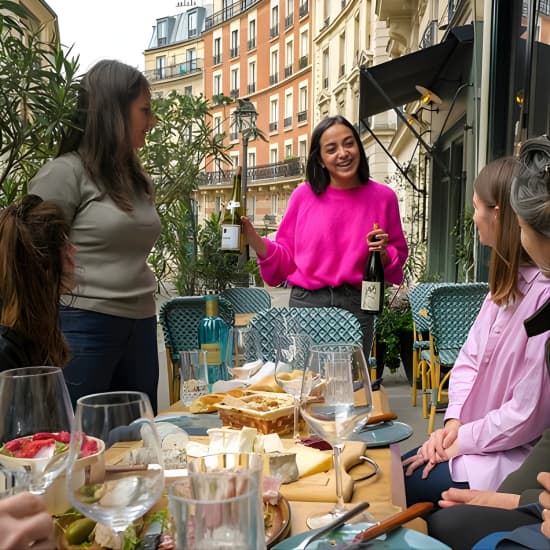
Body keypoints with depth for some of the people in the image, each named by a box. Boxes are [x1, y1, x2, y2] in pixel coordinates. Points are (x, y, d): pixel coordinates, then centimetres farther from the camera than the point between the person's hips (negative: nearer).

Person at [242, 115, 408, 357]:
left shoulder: (382, 197, 3)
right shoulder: (304, 195, 1)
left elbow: (398, 257, 10)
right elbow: (286, 258, 5)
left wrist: (383, 253, -11)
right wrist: (254, 239, -10)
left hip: (357, 306, 1)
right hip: (306, 303, 0)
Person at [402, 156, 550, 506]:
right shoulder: (507, 283, 5)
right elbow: (470, 357, 8)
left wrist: (463, 439, -13)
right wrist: (454, 421, -4)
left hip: (512, 460, -8)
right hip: (481, 440, 8)